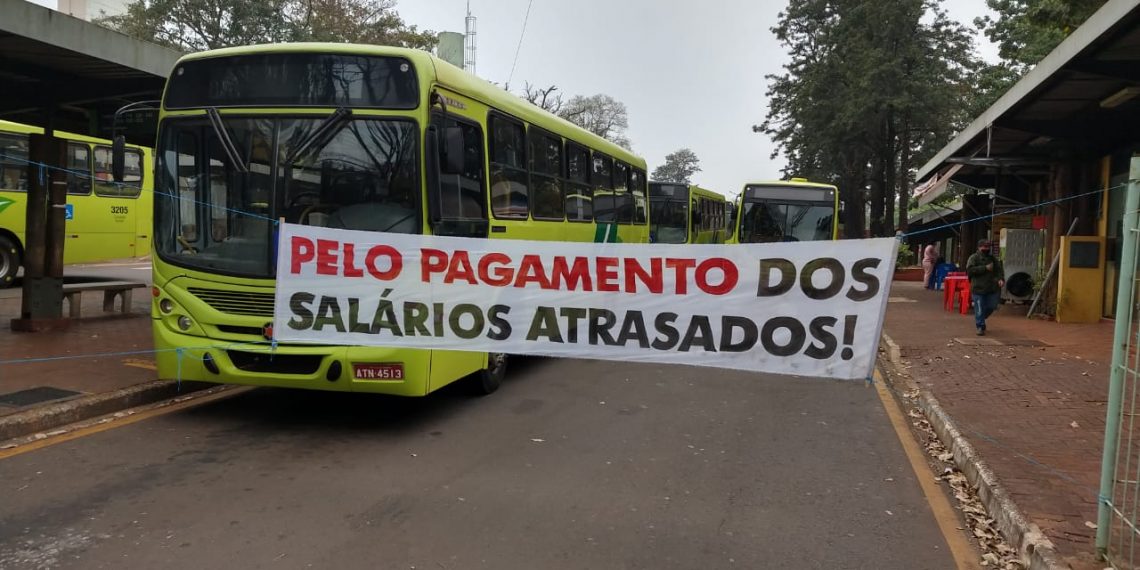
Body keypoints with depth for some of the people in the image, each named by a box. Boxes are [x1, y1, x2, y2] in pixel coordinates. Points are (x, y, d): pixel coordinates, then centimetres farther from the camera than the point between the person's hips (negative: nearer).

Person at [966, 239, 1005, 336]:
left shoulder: (993, 259, 17)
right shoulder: (973, 258, -1)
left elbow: (999, 270, 17)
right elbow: (970, 270, -14)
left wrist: (1001, 279, -4)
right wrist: (985, 268, -16)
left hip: (992, 289, 5)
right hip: (978, 288, -5)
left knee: (991, 307, 8)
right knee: (979, 309, -4)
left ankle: (980, 319, 34)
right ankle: (980, 327, 7)